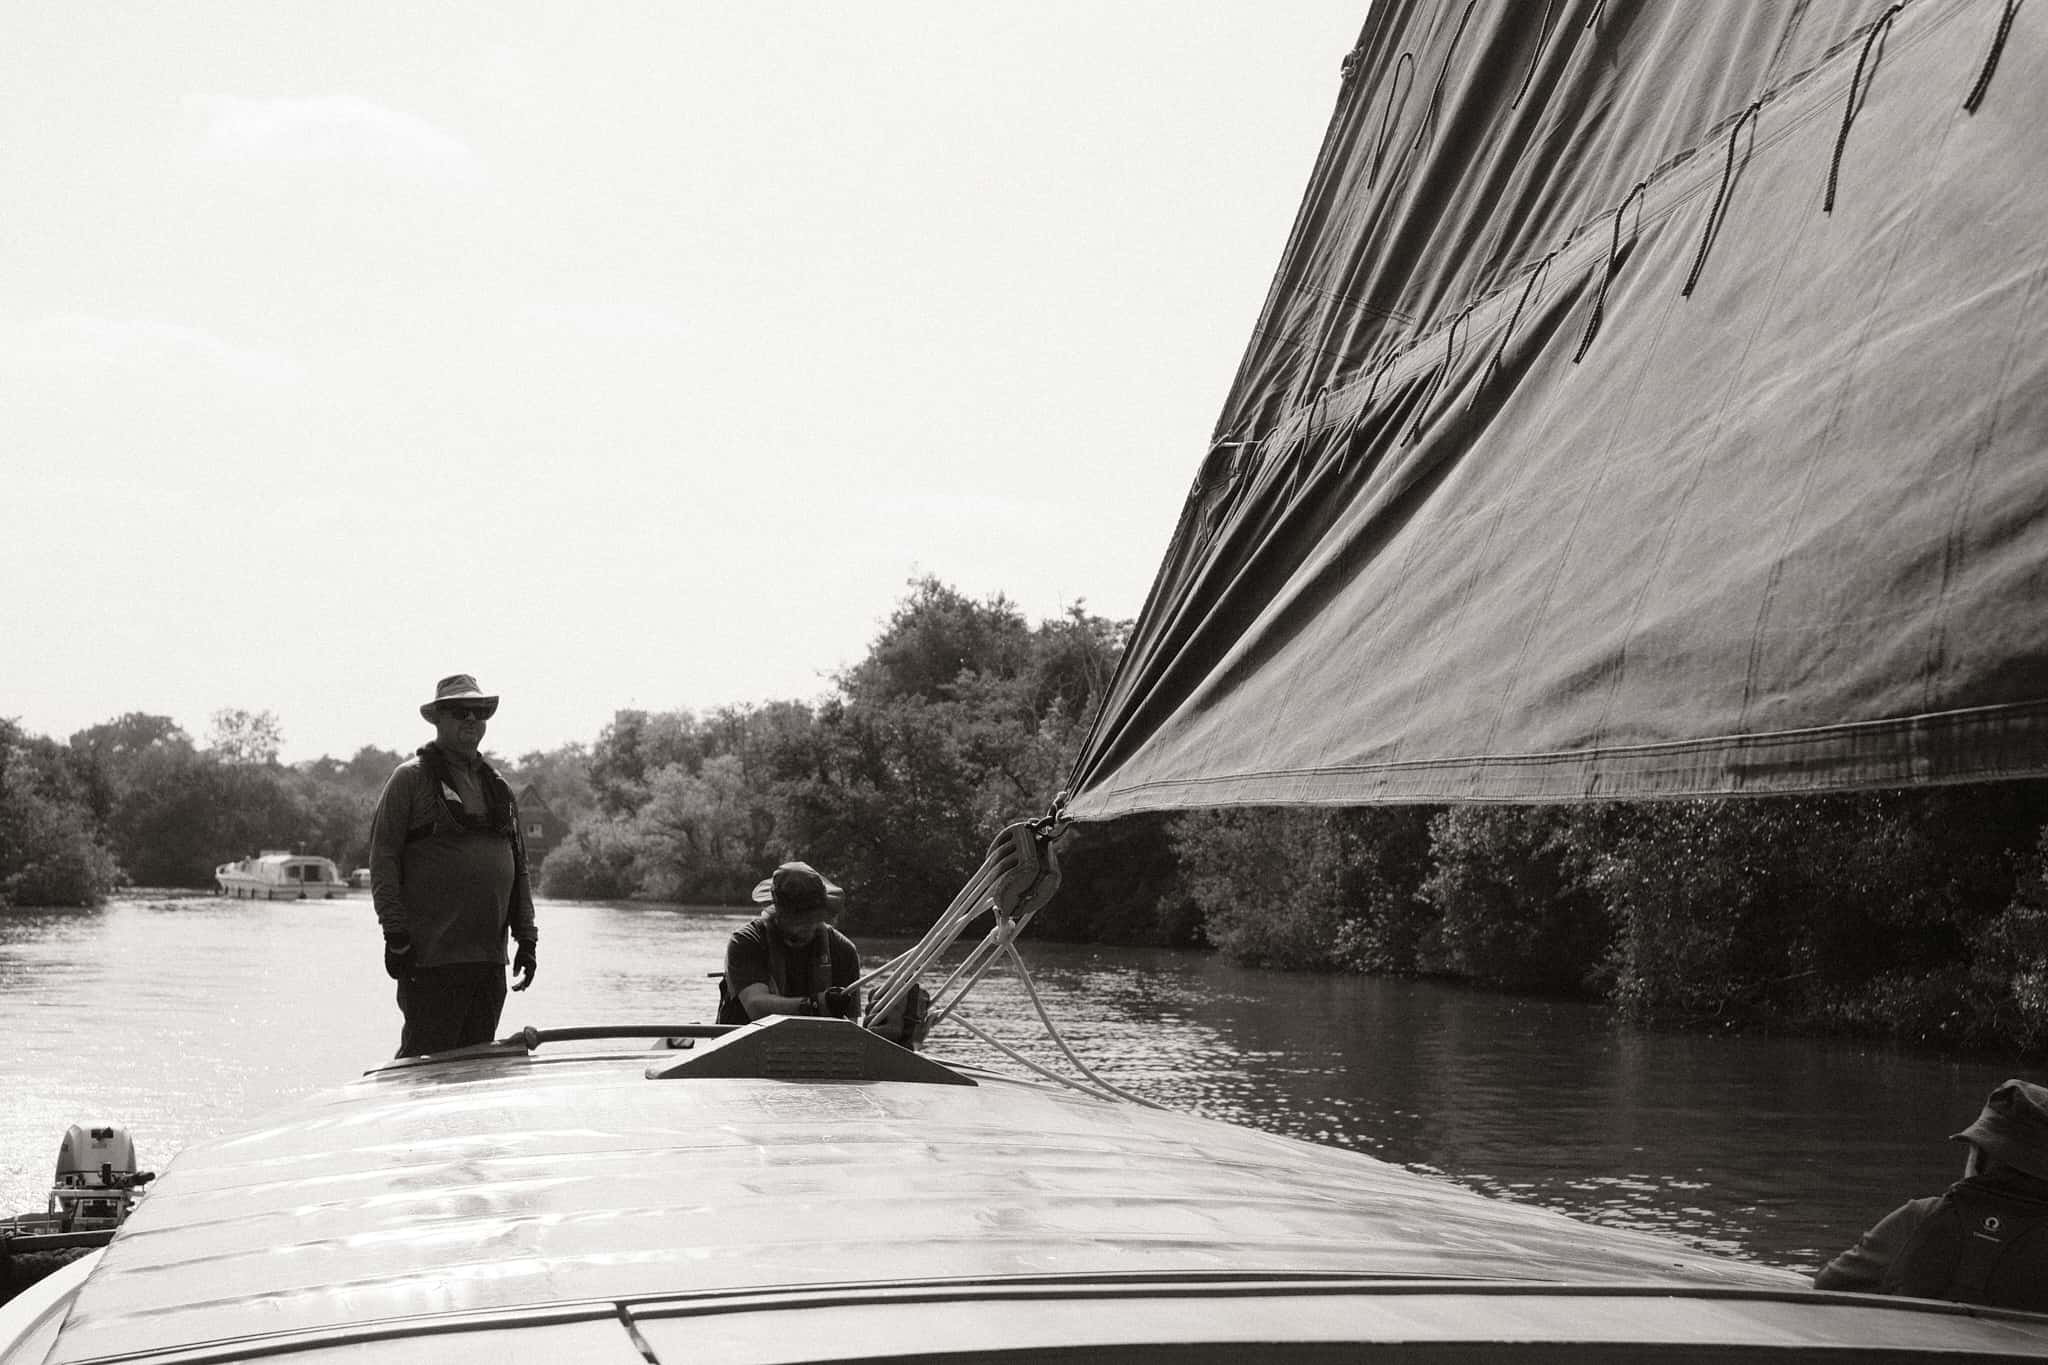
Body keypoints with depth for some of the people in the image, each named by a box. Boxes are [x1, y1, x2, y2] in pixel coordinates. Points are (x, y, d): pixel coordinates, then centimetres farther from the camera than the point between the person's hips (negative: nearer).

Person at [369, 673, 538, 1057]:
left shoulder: (497, 786, 18)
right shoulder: (411, 777, -1)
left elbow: (518, 868, 20)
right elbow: (383, 857, -6)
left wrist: (526, 937, 13)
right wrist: (395, 932, -13)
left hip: (490, 957, 6)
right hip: (430, 955, -6)